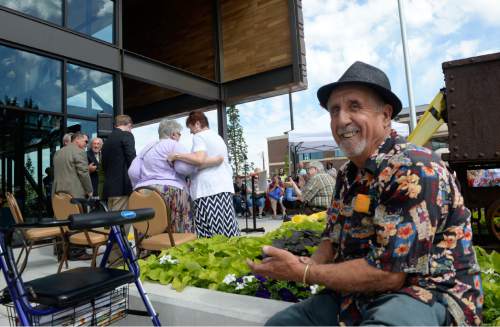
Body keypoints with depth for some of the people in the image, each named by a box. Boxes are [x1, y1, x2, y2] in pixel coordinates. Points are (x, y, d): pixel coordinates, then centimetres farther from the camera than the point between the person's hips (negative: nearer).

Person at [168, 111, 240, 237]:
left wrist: (176, 156, -11)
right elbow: (219, 159, 8)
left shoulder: (199, 136, -1)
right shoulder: (218, 137, 24)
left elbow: (199, 159, -18)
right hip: (224, 186, 8)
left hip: (208, 189, -8)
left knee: (211, 236, -9)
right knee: (227, 233, 5)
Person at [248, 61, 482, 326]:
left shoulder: (414, 170, -22)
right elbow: (333, 238, 12)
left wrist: (302, 273, -18)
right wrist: (309, 265, -11)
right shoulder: (348, 173, 5)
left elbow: (388, 273, -26)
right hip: (356, 295, 8)